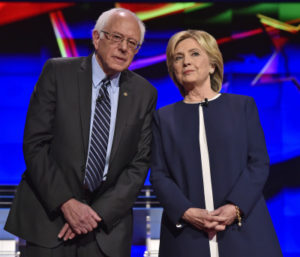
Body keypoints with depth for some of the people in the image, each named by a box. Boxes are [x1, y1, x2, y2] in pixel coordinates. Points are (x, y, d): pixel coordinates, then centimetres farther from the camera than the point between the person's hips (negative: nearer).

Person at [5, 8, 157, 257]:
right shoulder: (57, 72, -3)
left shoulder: (145, 94, 3)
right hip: (49, 215, -1)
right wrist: (65, 202, -14)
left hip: (107, 223, 2)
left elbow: (140, 162, 1)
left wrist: (99, 212, -10)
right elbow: (34, 144, -7)